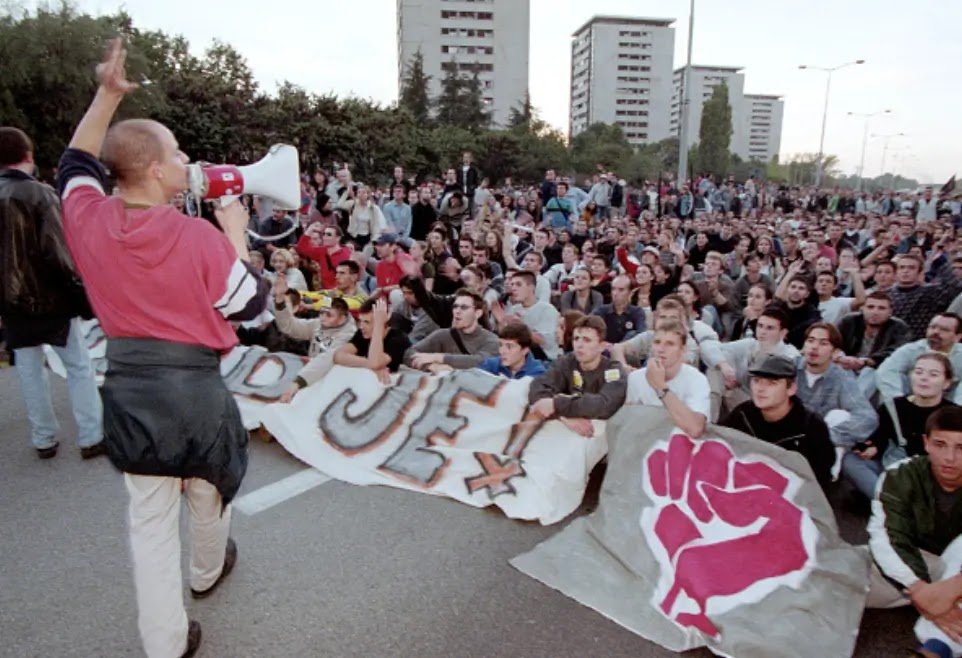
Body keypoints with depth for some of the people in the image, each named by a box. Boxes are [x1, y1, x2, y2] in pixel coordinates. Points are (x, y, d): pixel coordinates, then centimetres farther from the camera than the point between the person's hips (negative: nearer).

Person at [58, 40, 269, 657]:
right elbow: (251, 304, -7)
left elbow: (76, 164, 17)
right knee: (209, 493, 25)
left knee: (150, 519, 13)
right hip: (195, 388, -3)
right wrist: (236, 234, 2)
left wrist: (106, 96, 10)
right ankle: (209, 571, 52)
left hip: (129, 389, 3)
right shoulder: (200, 237, -19)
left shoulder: (88, 221, -6)